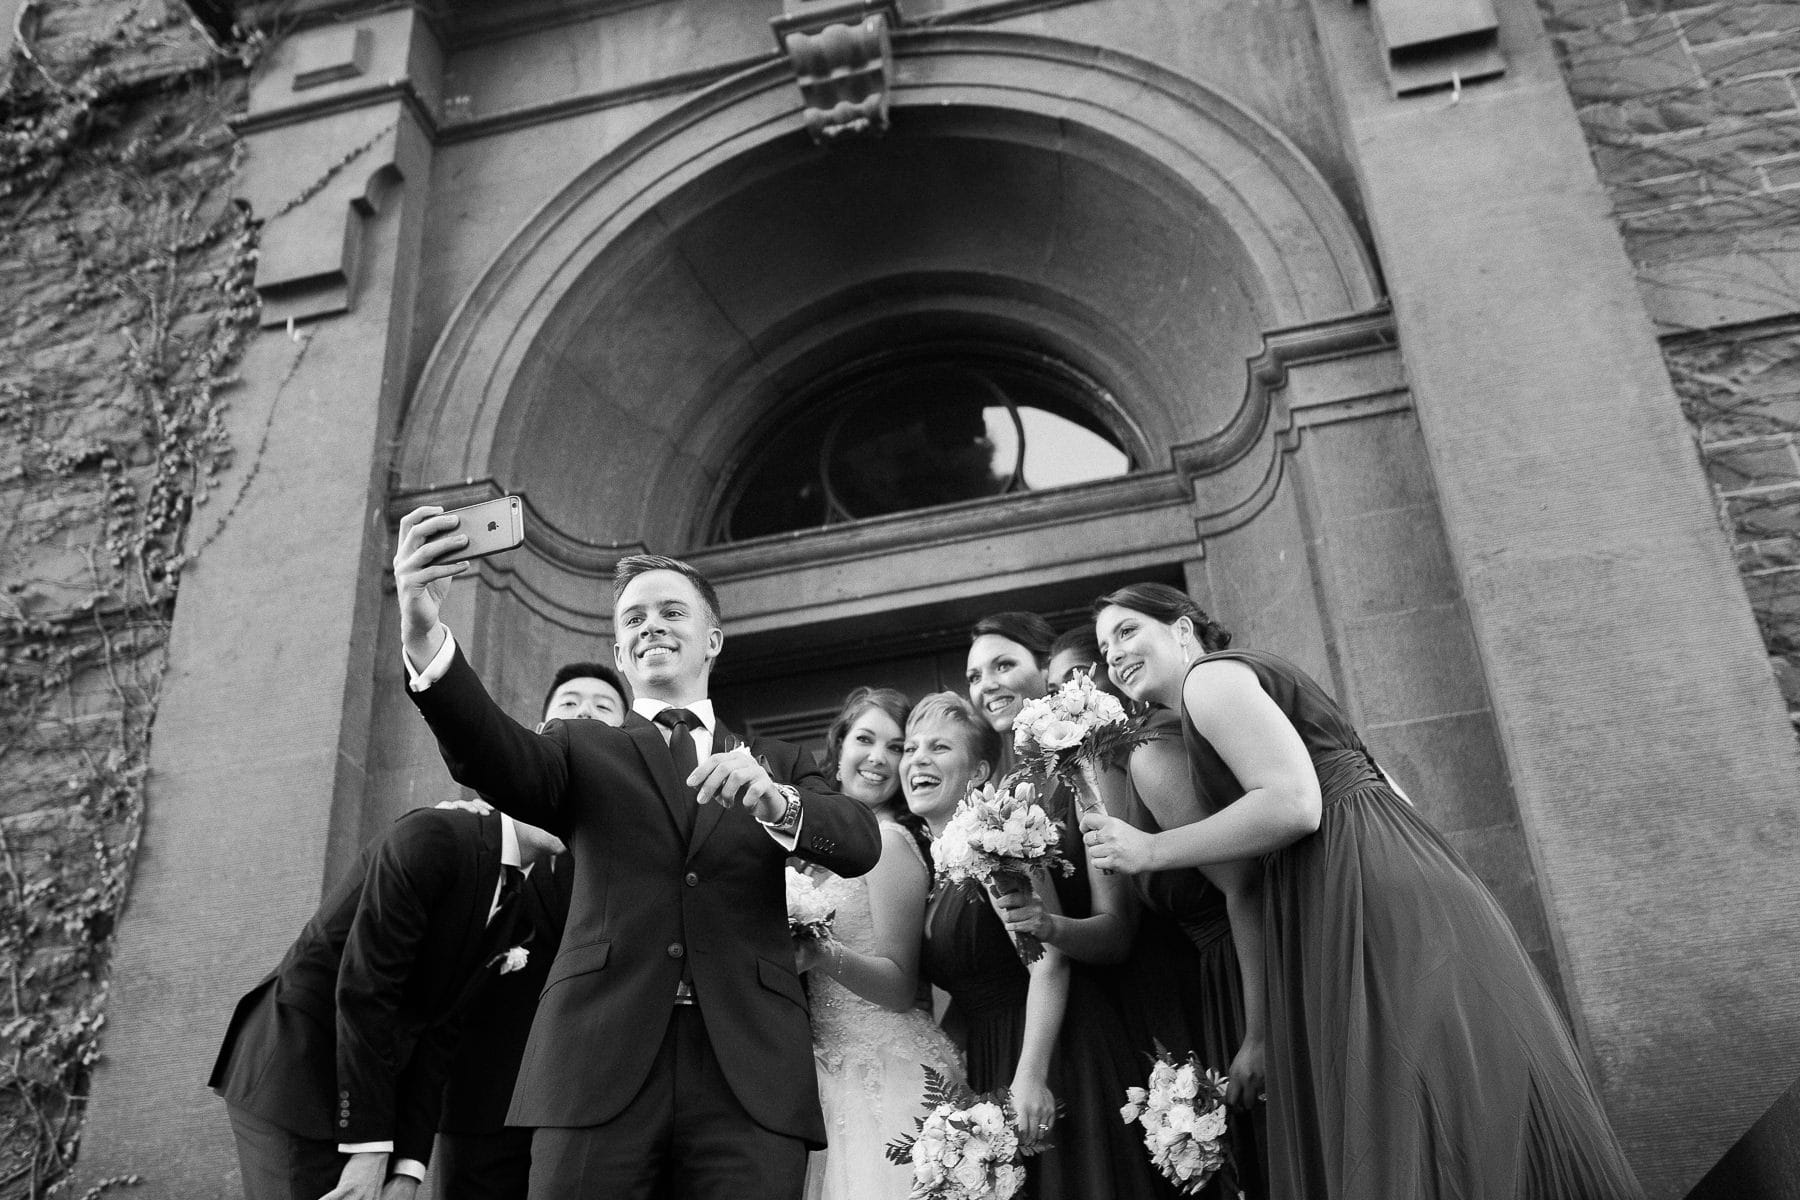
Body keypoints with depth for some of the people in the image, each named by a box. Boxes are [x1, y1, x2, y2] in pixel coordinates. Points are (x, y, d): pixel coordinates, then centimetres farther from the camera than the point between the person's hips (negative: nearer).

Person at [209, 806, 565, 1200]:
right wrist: (370, 1150, -21)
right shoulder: (430, 835, -19)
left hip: (369, 1082, 8)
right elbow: (362, 990, -22)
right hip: (287, 1072, -8)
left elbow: (437, 1033, 3)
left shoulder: (511, 905, 7)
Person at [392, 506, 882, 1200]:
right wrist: (425, 638, -23)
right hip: (600, 1064, 0)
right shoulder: (583, 751, 15)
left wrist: (772, 798, -20)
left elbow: (861, 846, 2)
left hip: (748, 1074, 1)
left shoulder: (775, 766, 17)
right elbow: (498, 760, -6)